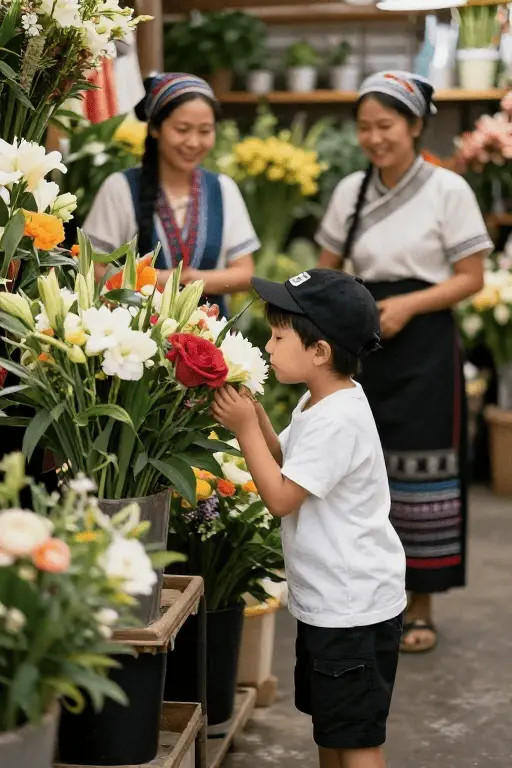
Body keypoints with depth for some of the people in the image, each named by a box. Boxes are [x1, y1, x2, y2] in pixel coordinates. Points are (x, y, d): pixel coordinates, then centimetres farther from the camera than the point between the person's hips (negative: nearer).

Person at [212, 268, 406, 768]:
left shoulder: (339, 420, -25)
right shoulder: (319, 403, 6)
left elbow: (280, 497, -24)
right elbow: (284, 461, 14)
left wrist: (245, 428, -17)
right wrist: (252, 412, 0)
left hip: (354, 607, -10)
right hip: (326, 600, 10)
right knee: (328, 727, 21)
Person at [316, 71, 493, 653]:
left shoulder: (447, 189, -5)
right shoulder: (350, 191, 7)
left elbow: (470, 278, -6)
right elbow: (328, 269, 15)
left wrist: (409, 304, -18)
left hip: (423, 344, -4)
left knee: (419, 469, 0)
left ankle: (420, 606, 15)